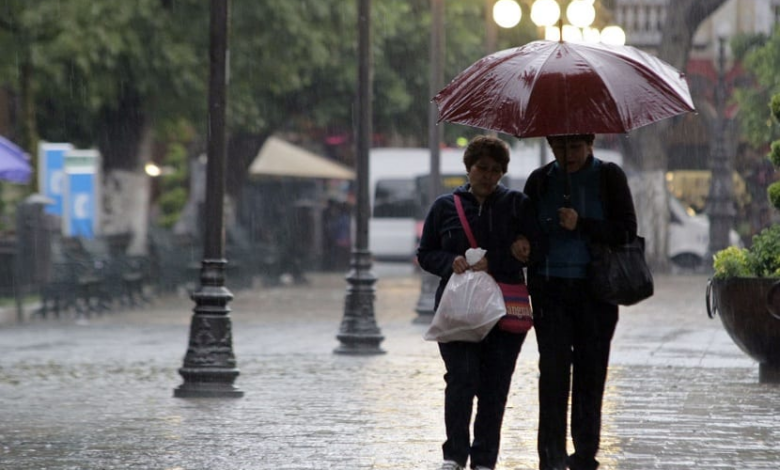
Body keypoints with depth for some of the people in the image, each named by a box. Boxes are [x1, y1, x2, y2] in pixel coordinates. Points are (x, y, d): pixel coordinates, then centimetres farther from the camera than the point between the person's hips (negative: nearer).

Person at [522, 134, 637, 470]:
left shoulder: (609, 177, 3)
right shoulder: (540, 180, 9)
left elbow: (627, 230, -5)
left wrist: (581, 225, -15)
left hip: (595, 291, -1)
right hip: (550, 288, 1)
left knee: (590, 371, 4)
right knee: (553, 367, -9)